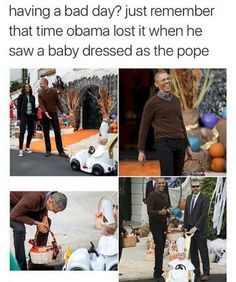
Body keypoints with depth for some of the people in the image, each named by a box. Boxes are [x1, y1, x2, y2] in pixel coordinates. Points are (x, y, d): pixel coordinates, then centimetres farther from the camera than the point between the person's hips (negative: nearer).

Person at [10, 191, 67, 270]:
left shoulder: (51, 195, -18)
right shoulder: (33, 198, -41)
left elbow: (43, 208, 5)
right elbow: (14, 215, -31)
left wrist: (44, 217, -17)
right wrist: (36, 223, -29)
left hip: (22, 203, 8)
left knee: (47, 221, -1)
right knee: (20, 229, -29)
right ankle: (21, 267, -17)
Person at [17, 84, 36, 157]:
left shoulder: (32, 97, 13)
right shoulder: (21, 96, 2)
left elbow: (34, 107, 15)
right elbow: (18, 107, -1)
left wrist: (35, 118, 11)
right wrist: (18, 118, -8)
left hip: (31, 116, 4)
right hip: (23, 116, -4)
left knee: (31, 132, 5)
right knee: (22, 131, -13)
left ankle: (27, 148, 20)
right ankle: (20, 150, -15)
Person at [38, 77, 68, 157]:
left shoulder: (54, 91, 2)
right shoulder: (40, 94, 1)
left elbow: (58, 102, 6)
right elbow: (41, 104, -10)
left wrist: (62, 112, -2)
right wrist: (45, 112, -28)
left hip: (54, 114, -1)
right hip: (45, 115, 1)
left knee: (57, 133, -3)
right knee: (46, 133, 3)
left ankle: (61, 151, -1)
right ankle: (48, 150, 11)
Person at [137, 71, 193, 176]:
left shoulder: (176, 100, 17)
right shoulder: (152, 102, 0)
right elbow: (144, 127, 1)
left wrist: (187, 146, 23)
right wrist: (141, 150, -1)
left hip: (179, 143, 6)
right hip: (164, 143, -6)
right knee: (167, 176, -13)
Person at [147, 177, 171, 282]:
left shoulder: (165, 195, 10)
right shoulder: (152, 195, -12)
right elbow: (149, 211, -18)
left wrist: (169, 212, -1)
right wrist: (159, 212, -36)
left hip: (164, 223, 7)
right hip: (155, 224, -7)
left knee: (161, 248, 10)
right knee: (159, 248, -11)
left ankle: (158, 269, 21)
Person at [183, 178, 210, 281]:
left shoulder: (204, 199, -9)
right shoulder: (188, 198, 12)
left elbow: (204, 214, -16)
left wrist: (195, 228, -21)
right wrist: (185, 227, 13)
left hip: (200, 230, -6)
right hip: (190, 229, 6)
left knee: (203, 252, -1)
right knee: (193, 252, 9)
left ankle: (206, 273, 5)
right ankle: (196, 272, 17)